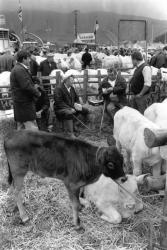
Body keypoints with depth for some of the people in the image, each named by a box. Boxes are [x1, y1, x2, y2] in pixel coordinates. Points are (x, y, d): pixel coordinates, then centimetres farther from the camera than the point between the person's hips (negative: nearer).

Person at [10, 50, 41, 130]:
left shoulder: (16, 69, 17)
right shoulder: (20, 70, -16)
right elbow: (27, 86, -22)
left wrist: (33, 86, 8)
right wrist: (37, 93, -8)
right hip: (25, 104, -11)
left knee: (21, 129, 15)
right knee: (33, 132, -8)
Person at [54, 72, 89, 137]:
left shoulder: (72, 88, 13)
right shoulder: (58, 89, -11)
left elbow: (76, 98, 21)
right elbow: (59, 103, -19)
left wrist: (77, 104, -4)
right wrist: (70, 108, -27)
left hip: (71, 108, 8)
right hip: (61, 109, -8)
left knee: (85, 110, -4)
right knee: (69, 113, -39)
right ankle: (70, 134, -36)